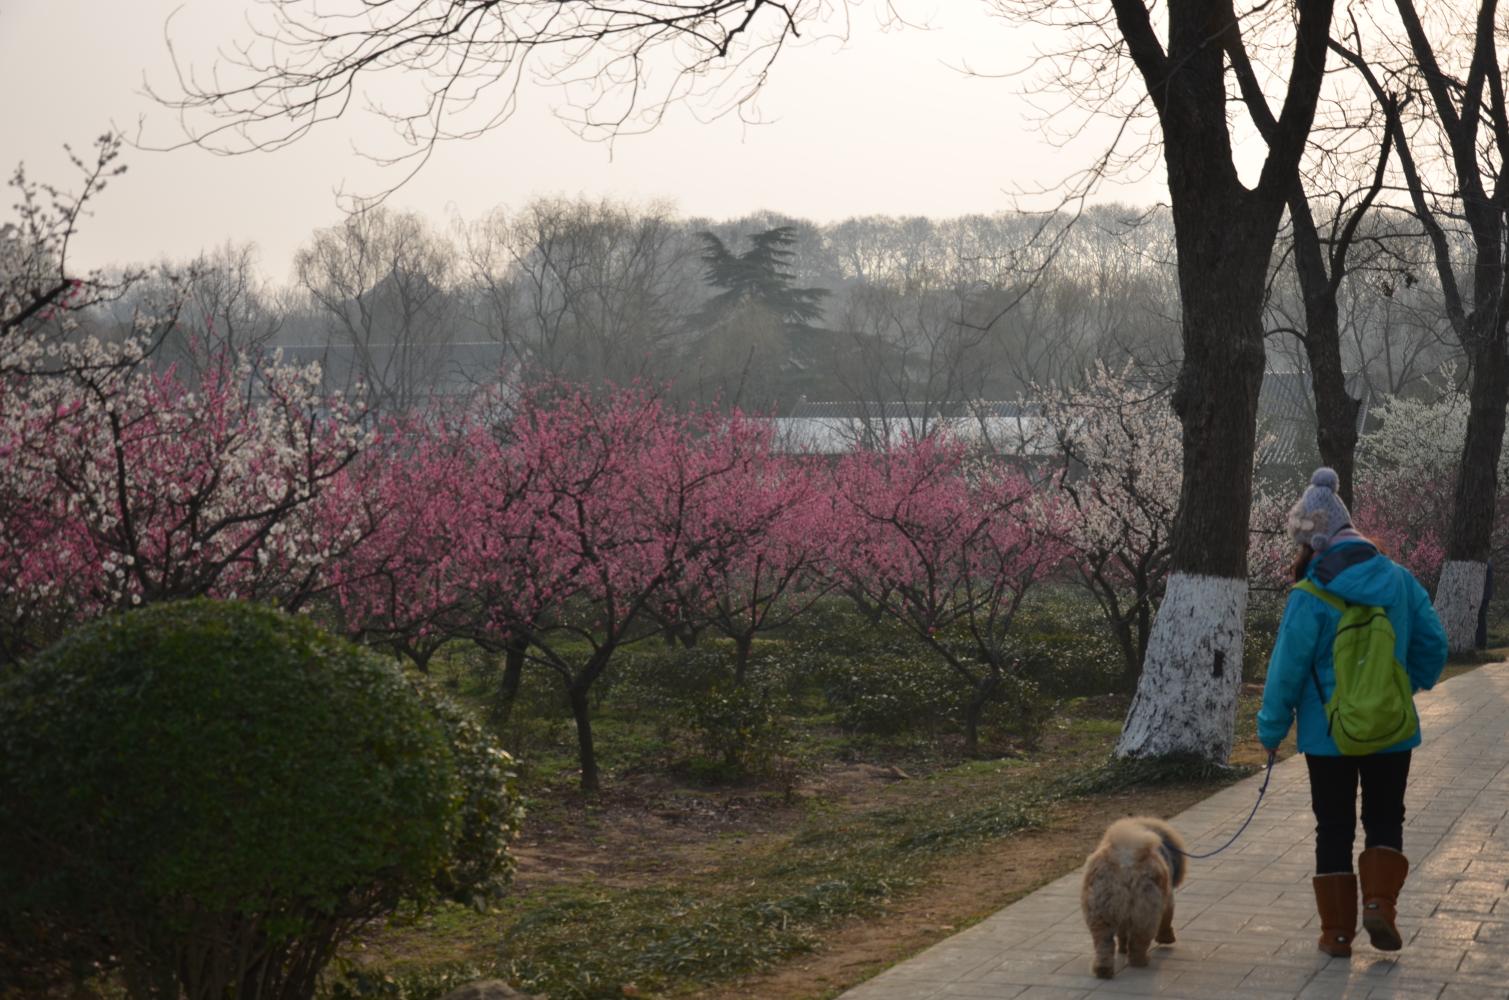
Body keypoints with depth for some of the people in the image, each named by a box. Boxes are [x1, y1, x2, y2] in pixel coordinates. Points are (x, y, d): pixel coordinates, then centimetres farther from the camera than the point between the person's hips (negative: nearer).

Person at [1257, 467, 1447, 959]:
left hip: (1328, 736, -3)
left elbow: (1287, 669, -13)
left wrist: (1271, 729, -1)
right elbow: (1433, 645, 4)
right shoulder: (1399, 580, -3)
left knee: (1334, 830, 9)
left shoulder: (1310, 597, -15)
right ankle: (1378, 902, -4)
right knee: (1385, 822, 17)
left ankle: (1338, 931, 11)